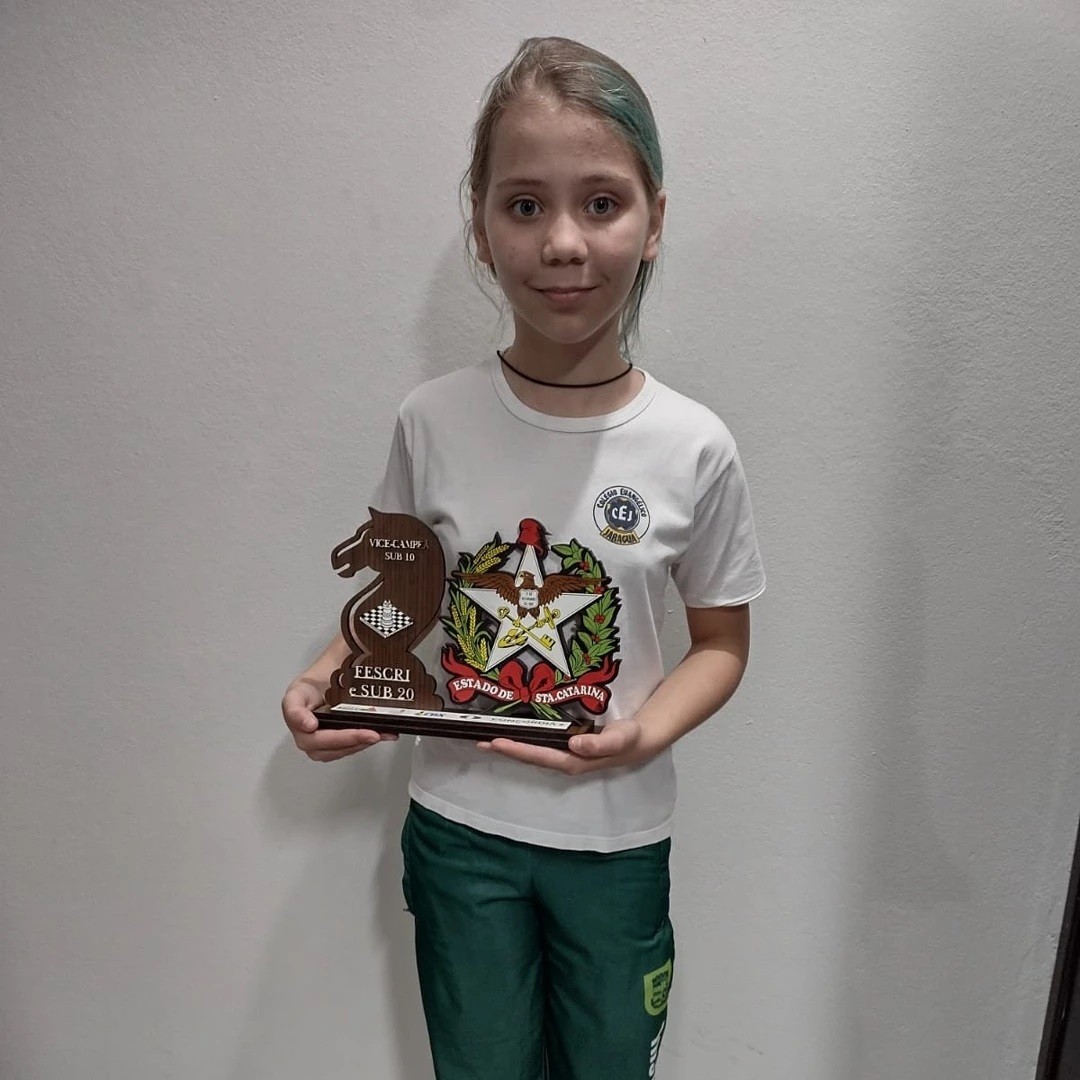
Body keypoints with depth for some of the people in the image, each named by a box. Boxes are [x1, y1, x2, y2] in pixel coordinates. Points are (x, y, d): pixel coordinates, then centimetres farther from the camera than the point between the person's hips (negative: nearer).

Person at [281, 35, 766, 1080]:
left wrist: (646, 731, -20)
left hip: (615, 835, 0)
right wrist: (326, 678, -17)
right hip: (458, 823, 1)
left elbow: (721, 640, -3)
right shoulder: (433, 421, -13)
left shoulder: (693, 447, -15)